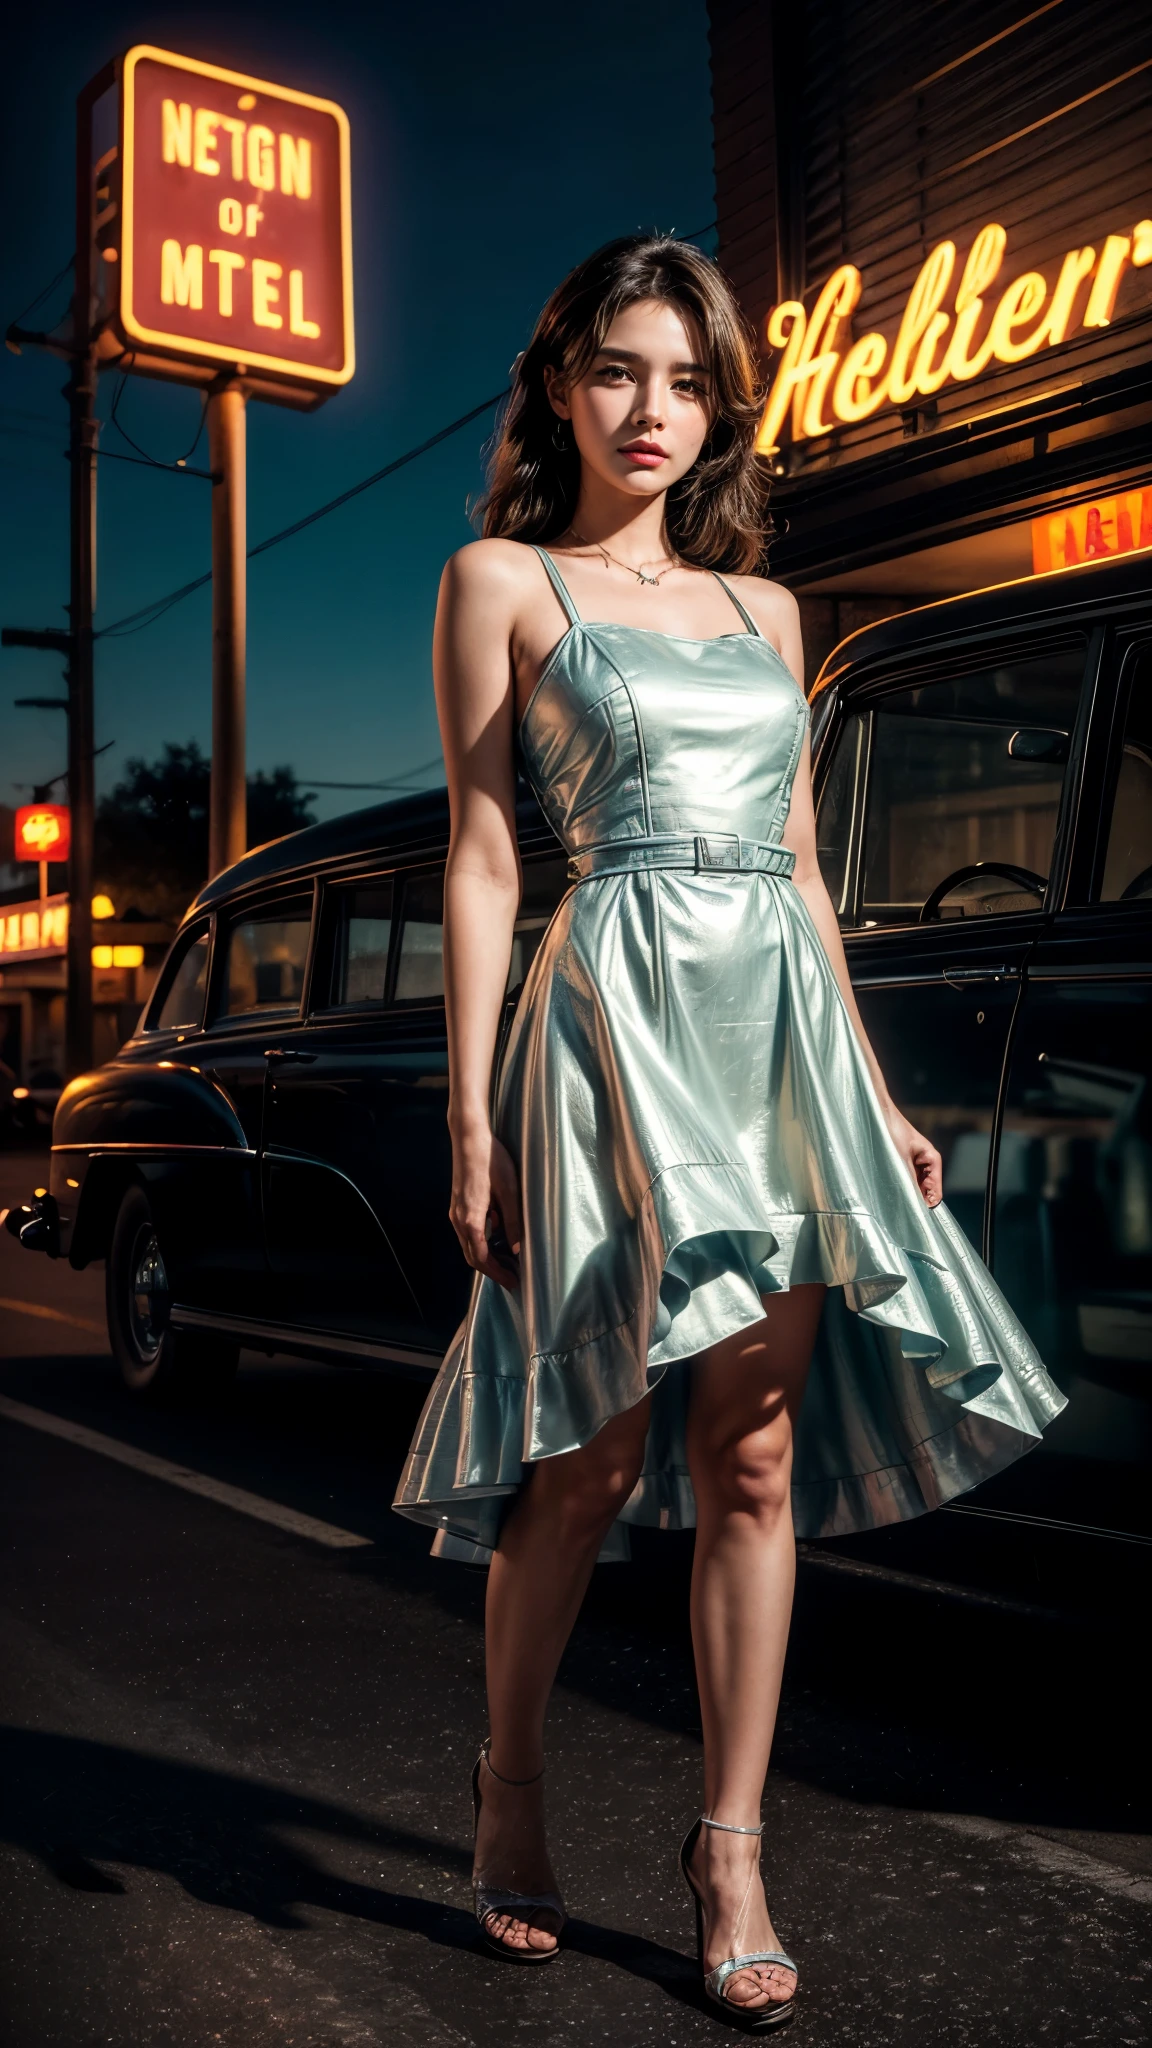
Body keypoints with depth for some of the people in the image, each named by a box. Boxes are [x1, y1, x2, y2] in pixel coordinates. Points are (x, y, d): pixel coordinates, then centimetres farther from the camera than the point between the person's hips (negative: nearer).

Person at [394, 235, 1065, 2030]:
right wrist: (472, 1115, -8)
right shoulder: (504, 580, 7)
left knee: (755, 1458, 3)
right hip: (618, 1007, -4)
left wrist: (874, 1093, 13)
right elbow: (482, 860, 0)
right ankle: (510, 1781, 25)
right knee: (596, 1453, 1)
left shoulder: (762, 609, 20)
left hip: (784, 1021, 5)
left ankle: (729, 1850, 14)